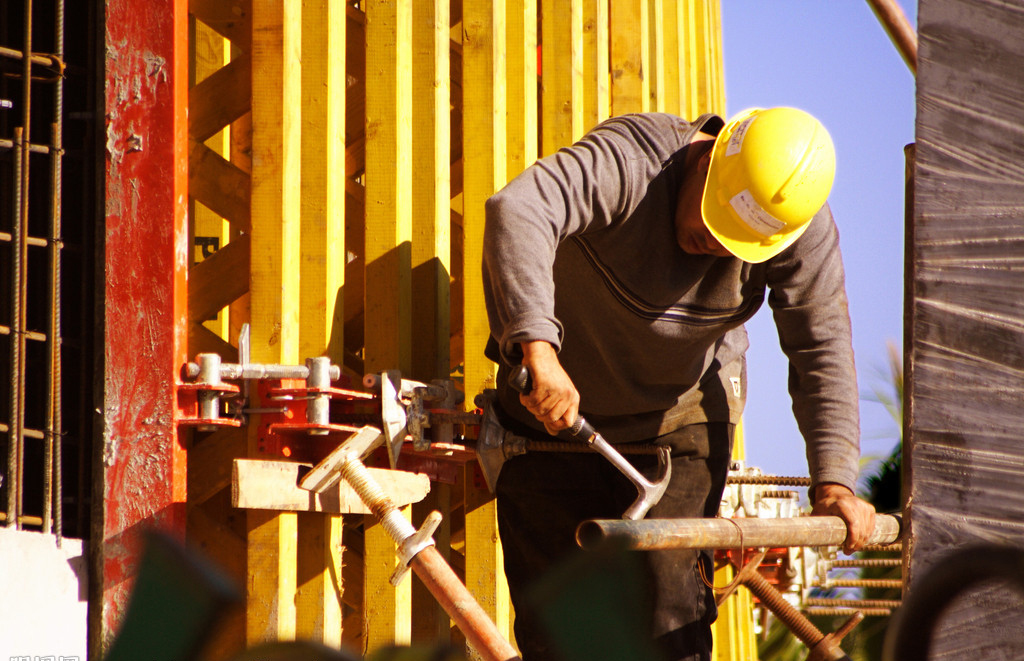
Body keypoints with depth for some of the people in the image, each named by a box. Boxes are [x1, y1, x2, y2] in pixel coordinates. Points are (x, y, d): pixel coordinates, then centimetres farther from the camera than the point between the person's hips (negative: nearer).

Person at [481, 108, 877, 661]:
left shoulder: (803, 229, -20)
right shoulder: (630, 163, -33)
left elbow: (822, 346, -14)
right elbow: (516, 212, -49)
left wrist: (834, 479, -23)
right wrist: (538, 350, -61)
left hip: (681, 412, 2)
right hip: (555, 406, -2)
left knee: (671, 599, -13)